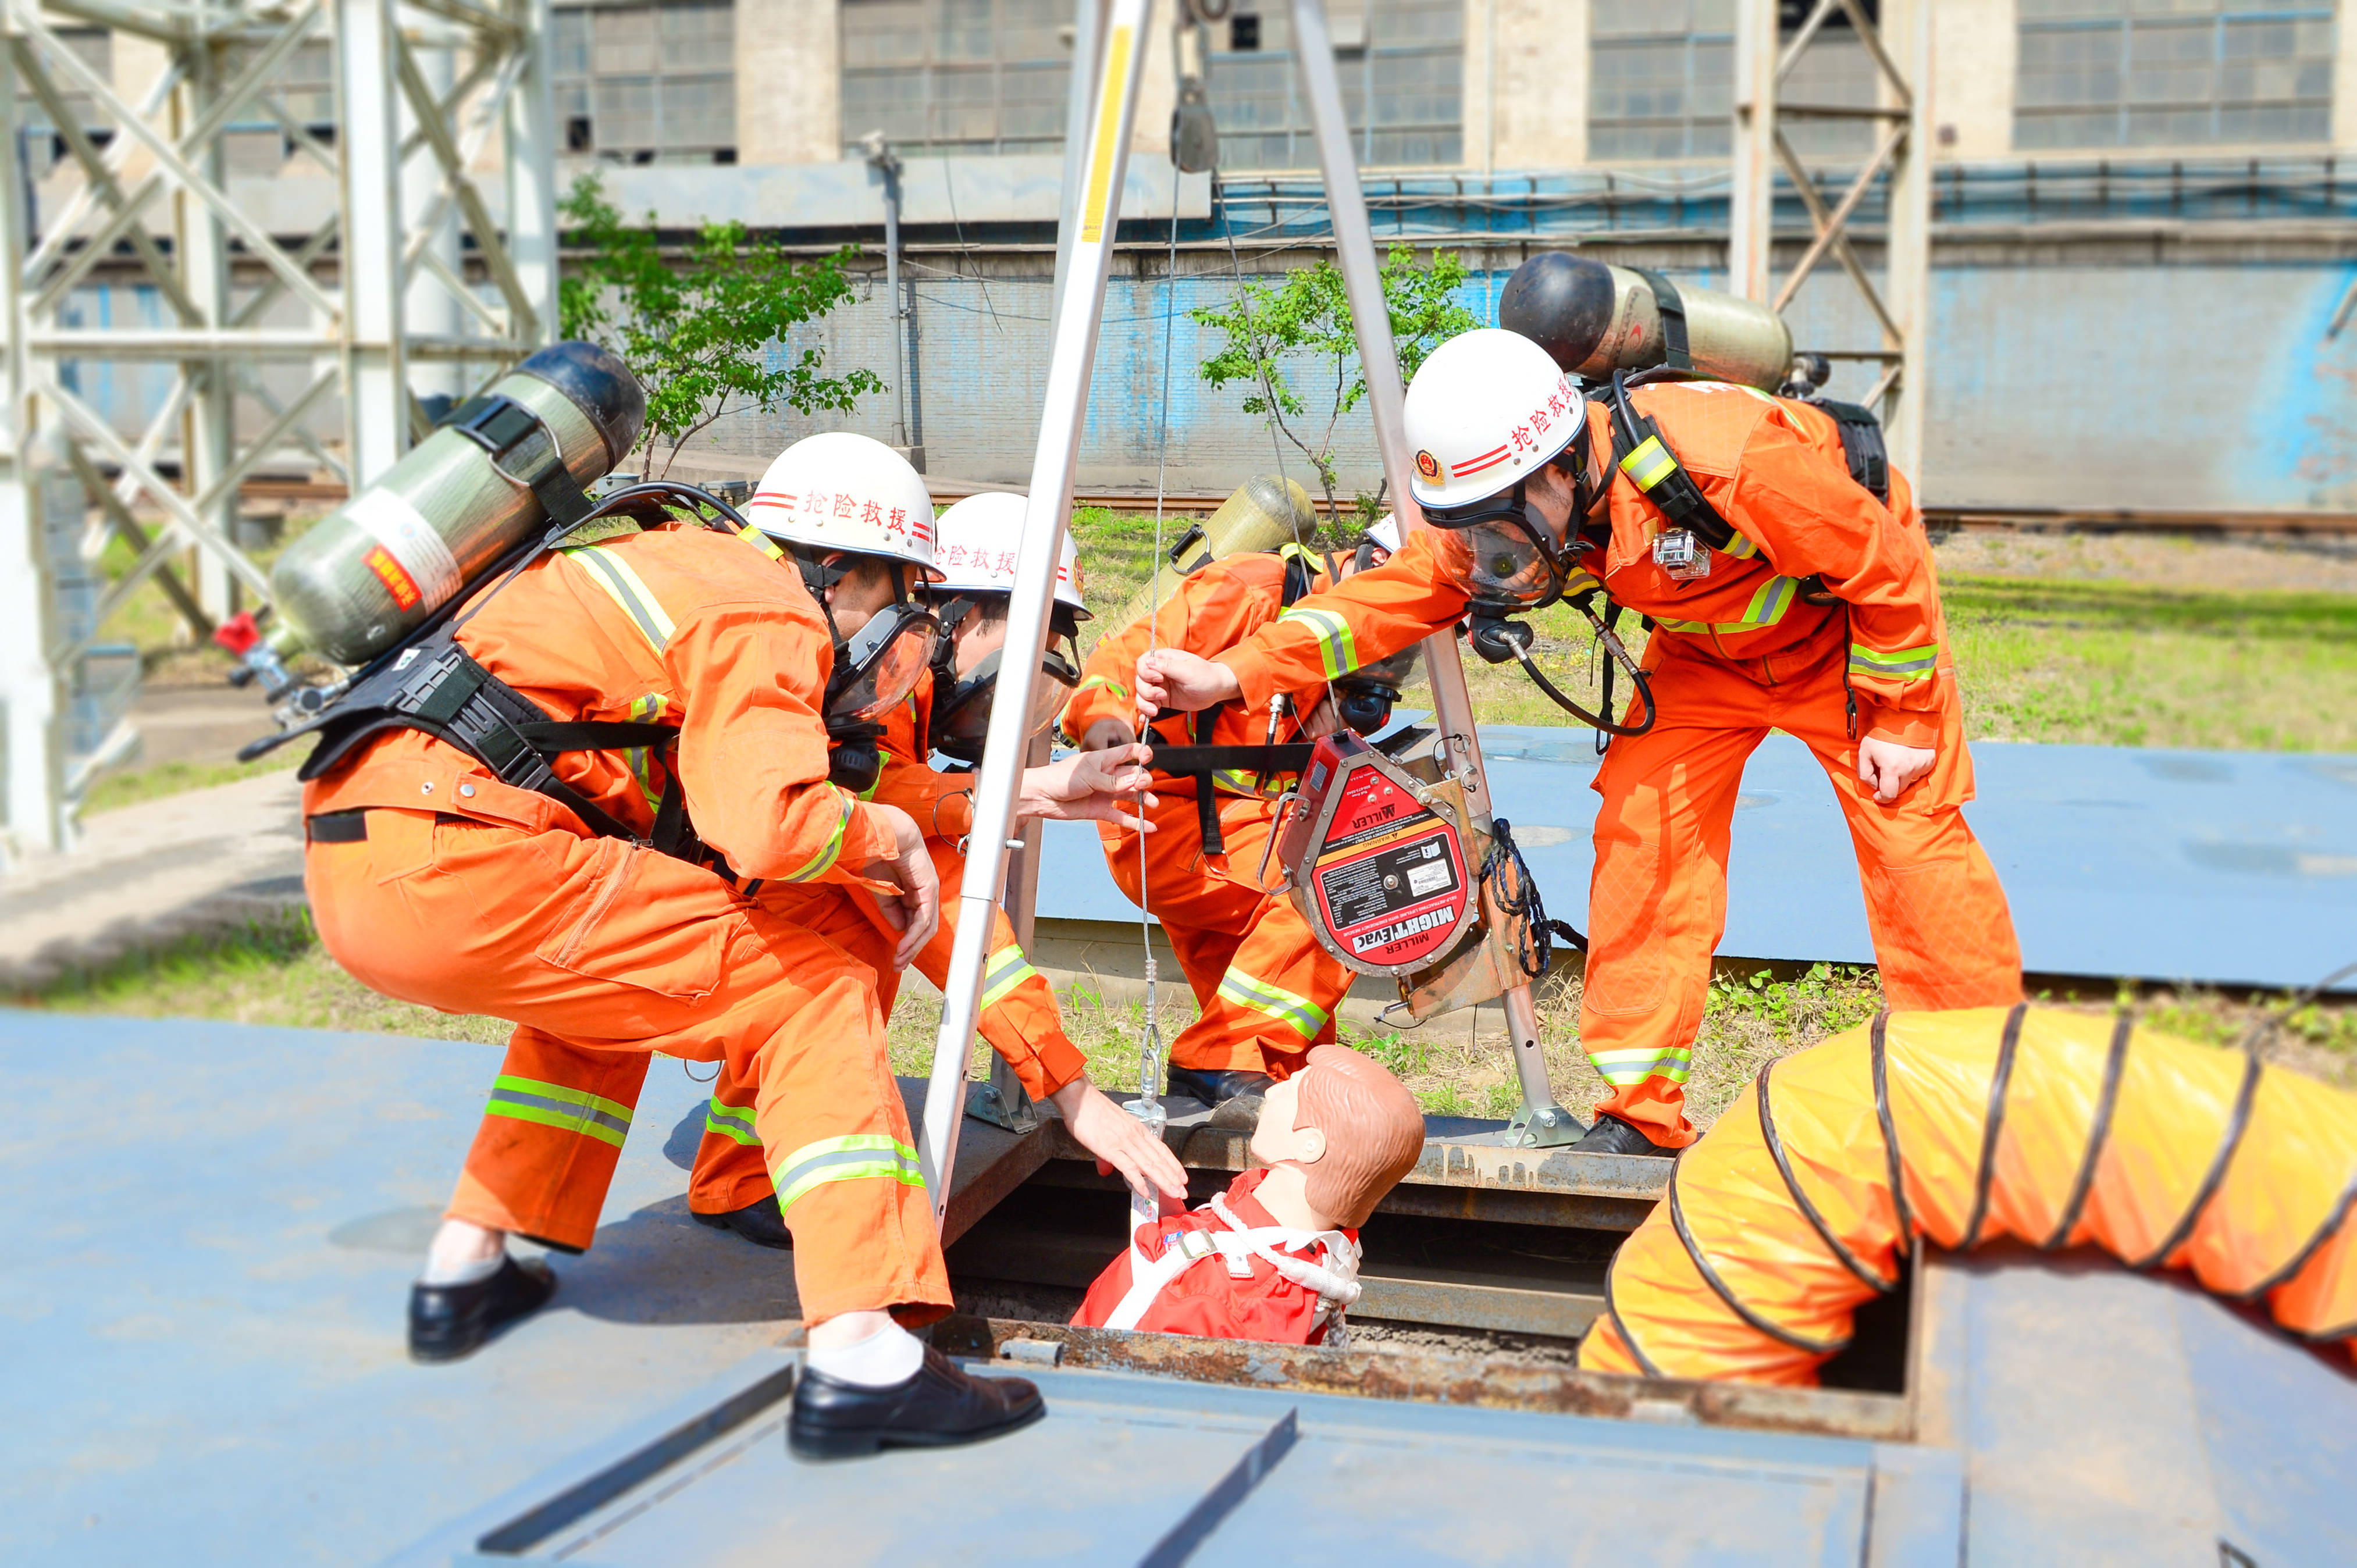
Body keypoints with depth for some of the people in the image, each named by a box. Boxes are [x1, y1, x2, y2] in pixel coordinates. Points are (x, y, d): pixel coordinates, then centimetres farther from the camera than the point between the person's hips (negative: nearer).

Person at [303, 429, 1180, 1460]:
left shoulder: (686, 569, 27)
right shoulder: (769, 610, -1)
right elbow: (766, 825, -19)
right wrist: (883, 832, 2)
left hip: (354, 865, 10)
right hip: (453, 868, -10)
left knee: (608, 966, 34)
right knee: (812, 987, -2)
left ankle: (465, 1267, 29)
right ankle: (861, 1356, -12)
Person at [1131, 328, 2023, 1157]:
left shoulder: (1729, 462, -40)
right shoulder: (1512, 501, -22)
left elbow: (1887, 569, -27)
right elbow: (1397, 594, -21)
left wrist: (1902, 721, -18)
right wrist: (1231, 674, -34)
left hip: (1843, 621, -5)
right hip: (1706, 644, 5)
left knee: (1910, 830, -11)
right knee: (1644, 822, -10)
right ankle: (1641, 1110, -3)